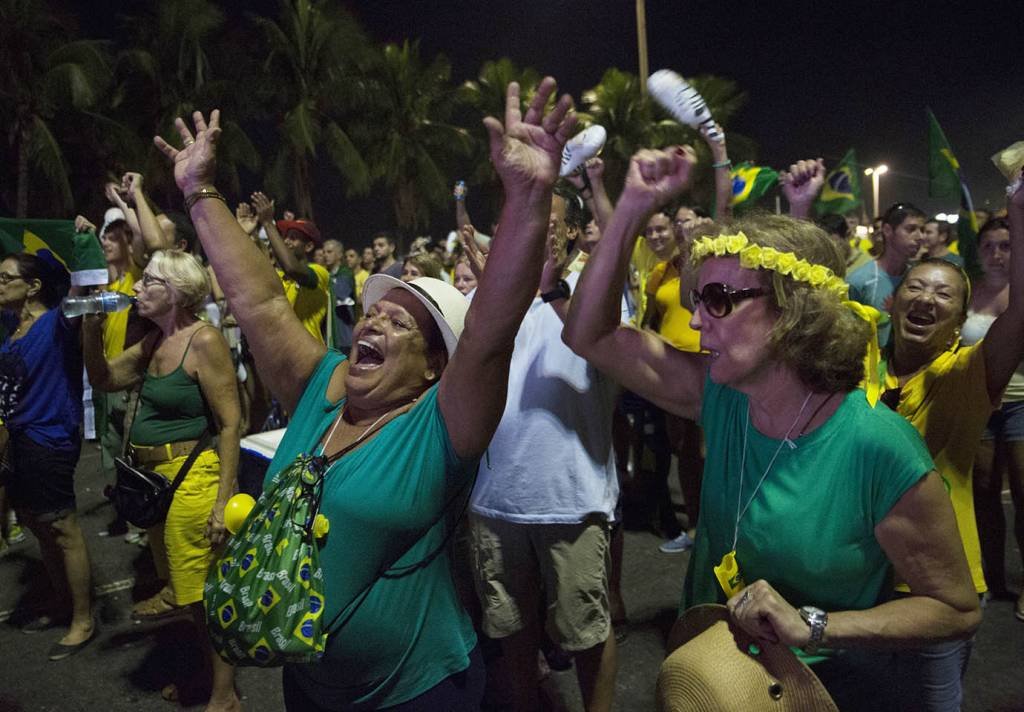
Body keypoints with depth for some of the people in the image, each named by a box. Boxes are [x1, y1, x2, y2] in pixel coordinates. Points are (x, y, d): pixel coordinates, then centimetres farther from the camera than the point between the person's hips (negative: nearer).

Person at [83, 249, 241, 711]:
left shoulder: (203, 341, -16)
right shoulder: (156, 342, 9)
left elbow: (229, 424, -18)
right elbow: (103, 380, 16)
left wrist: (223, 500, -21)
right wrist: (91, 330, 1)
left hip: (191, 476, -9)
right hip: (153, 476, 9)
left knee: (205, 591, 1)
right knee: (185, 583, 21)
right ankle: (202, 672, 40)